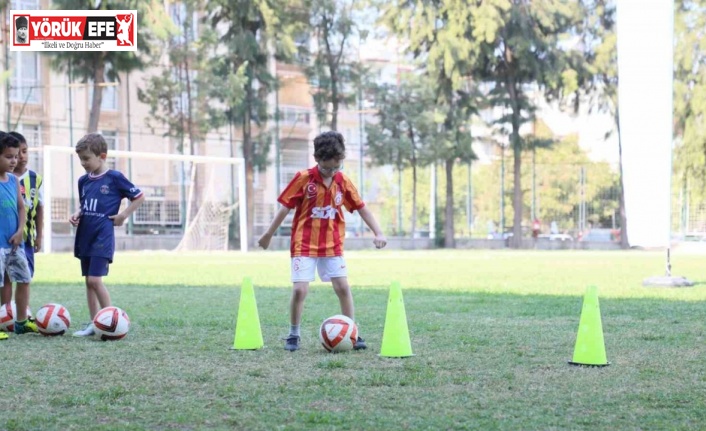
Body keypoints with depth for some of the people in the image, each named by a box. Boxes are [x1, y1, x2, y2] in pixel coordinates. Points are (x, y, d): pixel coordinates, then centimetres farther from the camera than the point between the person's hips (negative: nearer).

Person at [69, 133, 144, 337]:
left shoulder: (114, 178, -9)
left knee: (95, 280, -14)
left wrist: (123, 215, -8)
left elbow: (139, 197, -2)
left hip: (103, 237, -7)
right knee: (88, 281, 8)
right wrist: (77, 215, 1)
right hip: (85, 237, 7)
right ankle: (94, 324, 13)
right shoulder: (83, 181, 9)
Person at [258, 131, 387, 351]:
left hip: (333, 246, 3)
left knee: (343, 287, -2)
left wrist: (378, 233, -4)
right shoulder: (303, 179, -9)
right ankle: (293, 335, 8)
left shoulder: (343, 182, 0)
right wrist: (269, 234, 3)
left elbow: (362, 208, 5)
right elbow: (285, 207, -2)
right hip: (304, 245, -3)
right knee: (300, 289, -10)